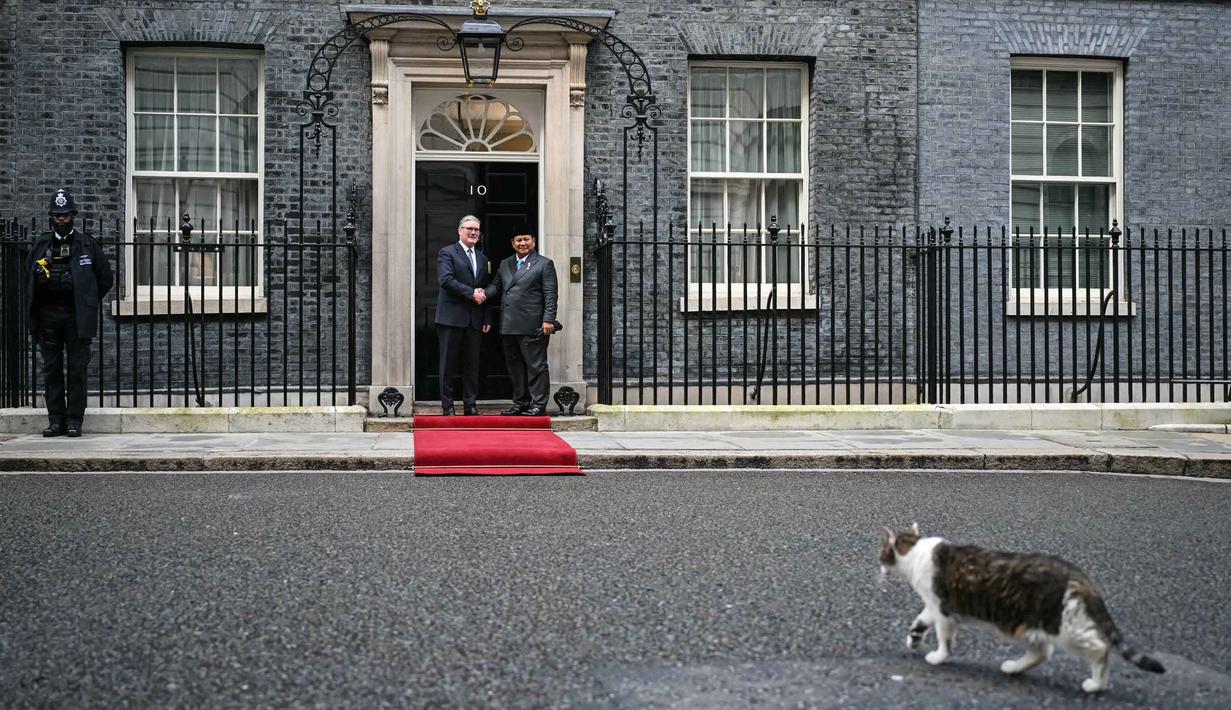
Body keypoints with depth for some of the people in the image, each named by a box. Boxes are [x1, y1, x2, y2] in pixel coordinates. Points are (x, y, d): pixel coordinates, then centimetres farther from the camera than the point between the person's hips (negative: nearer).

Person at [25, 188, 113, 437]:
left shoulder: (86, 244, 1)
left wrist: (89, 303, 7)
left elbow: (105, 276, 8)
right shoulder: (40, 245, 7)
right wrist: (33, 312, 9)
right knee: (51, 370, 5)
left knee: (77, 370, -1)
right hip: (47, 318, 3)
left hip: (77, 318, -3)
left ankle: (74, 420, 3)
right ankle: (56, 420, 11)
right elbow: (29, 280, 16)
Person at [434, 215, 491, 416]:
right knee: (449, 363, -1)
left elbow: (486, 290, 18)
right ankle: (447, 405, 4)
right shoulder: (447, 253, -1)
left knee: (472, 363, 7)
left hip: (475, 320, 5)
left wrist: (487, 319, 10)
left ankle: (471, 404, 12)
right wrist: (471, 293, -15)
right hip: (452, 317, -5)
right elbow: (446, 280, -15)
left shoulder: (482, 258, 18)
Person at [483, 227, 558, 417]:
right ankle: (520, 403, 20)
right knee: (515, 366, 11)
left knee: (536, 366, -2)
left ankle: (538, 404, 2)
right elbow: (496, 286, 18)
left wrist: (548, 319, -14)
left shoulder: (544, 264, 1)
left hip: (532, 327, -6)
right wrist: (484, 293, -5)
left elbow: (550, 294, -5)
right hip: (509, 327, 6)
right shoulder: (505, 264, 19)